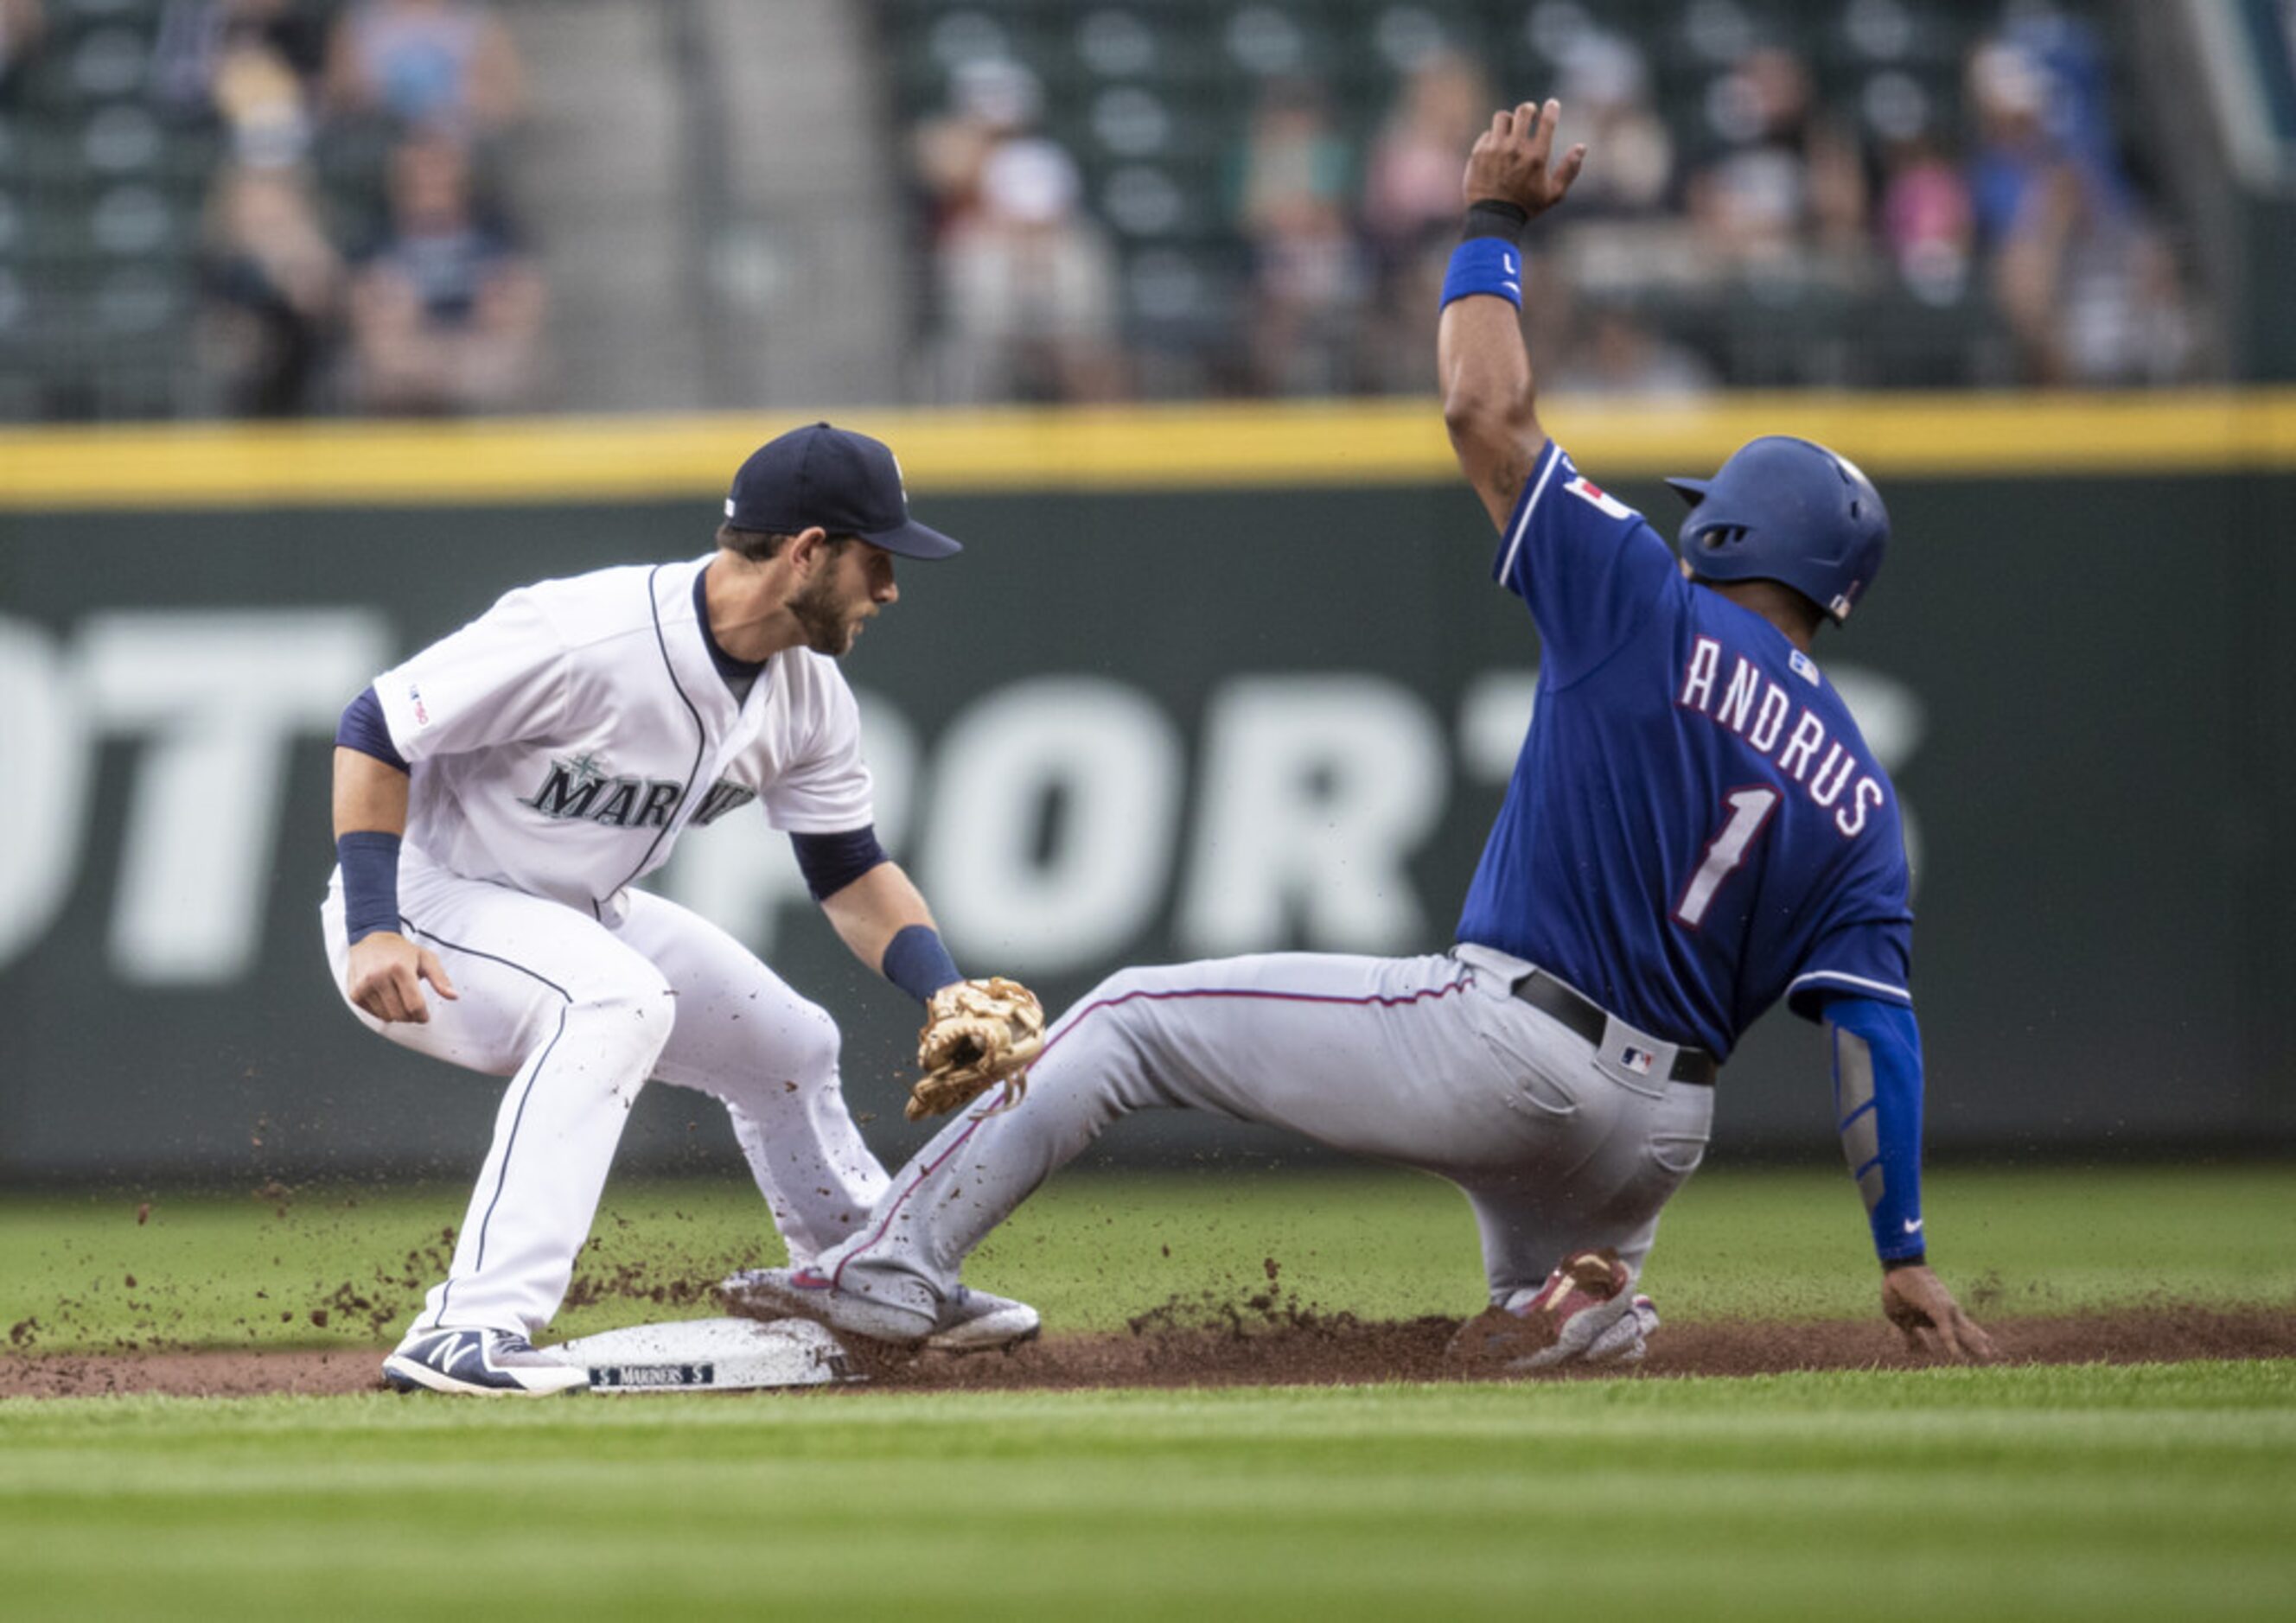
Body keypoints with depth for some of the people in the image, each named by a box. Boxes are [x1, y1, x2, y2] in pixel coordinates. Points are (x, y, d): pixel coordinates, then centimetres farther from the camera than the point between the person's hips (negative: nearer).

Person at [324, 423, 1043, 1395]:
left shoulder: (807, 695, -4)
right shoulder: (584, 640, -30)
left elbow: (849, 871, 6)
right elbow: (375, 732, -25)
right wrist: (372, 931, -32)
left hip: (577, 914, 9)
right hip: (420, 908, -9)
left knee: (787, 1043, 14)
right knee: (618, 1001, -34)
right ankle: (467, 1333, -40)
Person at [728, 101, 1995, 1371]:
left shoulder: (1652, 615, -4)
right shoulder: (1859, 800, 8)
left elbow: (1484, 409, -7)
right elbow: (1880, 1026, 0)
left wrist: (1493, 221, 8)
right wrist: (1904, 1255, 1)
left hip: (1499, 1042, -5)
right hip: (1654, 1139, 5)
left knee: (1133, 1018, 7)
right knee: (1567, 1293, 35)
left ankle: (897, 1264, -1)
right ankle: (1576, 1301, -3)